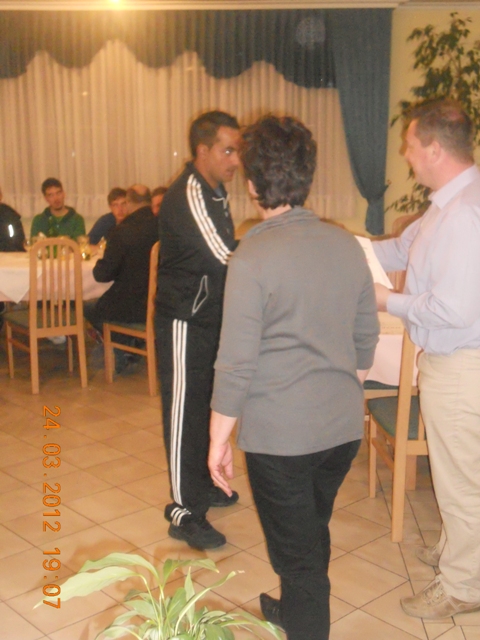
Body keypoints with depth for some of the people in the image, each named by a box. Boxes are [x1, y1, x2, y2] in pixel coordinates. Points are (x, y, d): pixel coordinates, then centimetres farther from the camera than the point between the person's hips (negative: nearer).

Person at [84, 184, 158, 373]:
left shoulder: (122, 231, -18)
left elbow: (102, 274, -15)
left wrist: (98, 265, 9)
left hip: (132, 308, -6)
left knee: (88, 309, 22)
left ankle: (122, 356, 24)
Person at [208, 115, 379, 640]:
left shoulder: (253, 257, -17)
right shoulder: (347, 246, 1)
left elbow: (236, 362, -16)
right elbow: (365, 340, 9)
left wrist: (219, 439, -5)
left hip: (280, 433, -7)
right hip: (344, 426, 7)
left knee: (296, 552, 11)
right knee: (314, 533, 27)